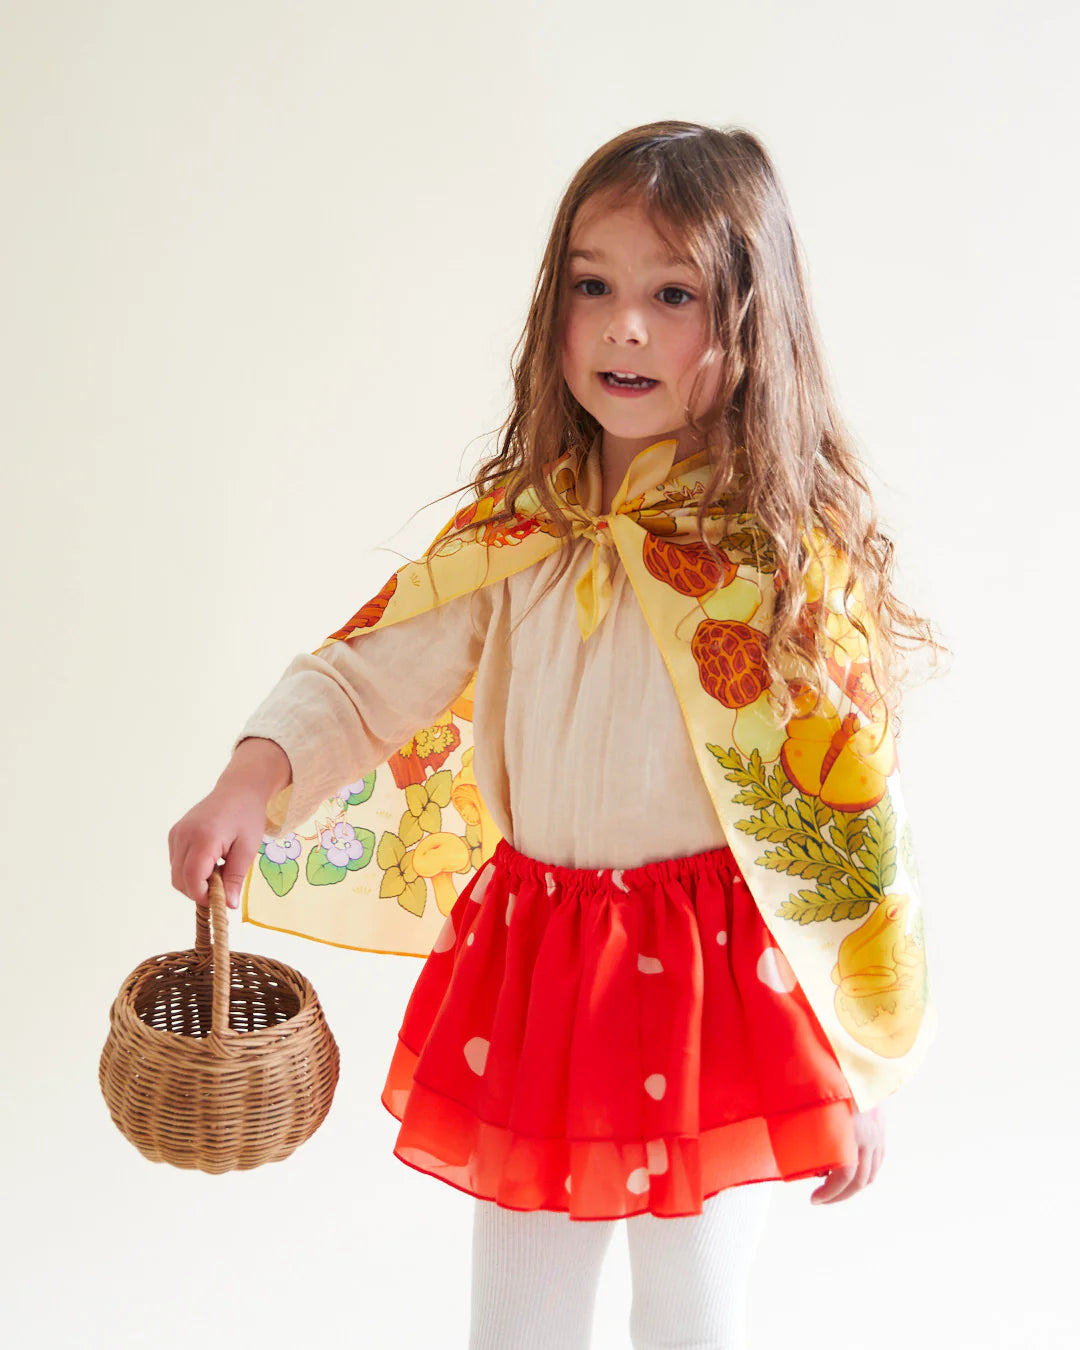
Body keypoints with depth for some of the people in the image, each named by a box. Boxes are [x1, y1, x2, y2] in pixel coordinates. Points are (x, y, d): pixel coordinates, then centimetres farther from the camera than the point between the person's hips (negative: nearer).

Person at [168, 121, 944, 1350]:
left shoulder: (794, 557, -12)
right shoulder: (513, 533, -2)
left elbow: (851, 825, -8)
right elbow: (363, 674, 1)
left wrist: (862, 1073, -4)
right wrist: (254, 780, -20)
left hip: (715, 985, -3)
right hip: (525, 974, 4)